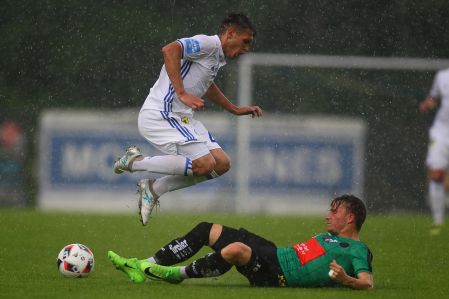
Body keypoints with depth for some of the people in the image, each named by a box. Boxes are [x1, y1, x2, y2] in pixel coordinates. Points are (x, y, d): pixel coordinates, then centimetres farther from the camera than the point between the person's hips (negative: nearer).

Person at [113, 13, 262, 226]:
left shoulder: (217, 58, 19)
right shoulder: (208, 44, -11)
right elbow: (170, 50, -28)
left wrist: (235, 110, 44)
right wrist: (182, 94, -30)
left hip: (182, 117, 10)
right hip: (160, 115, -10)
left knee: (221, 163, 1)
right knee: (204, 164, -19)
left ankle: (154, 189, 7)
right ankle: (135, 162, -6)